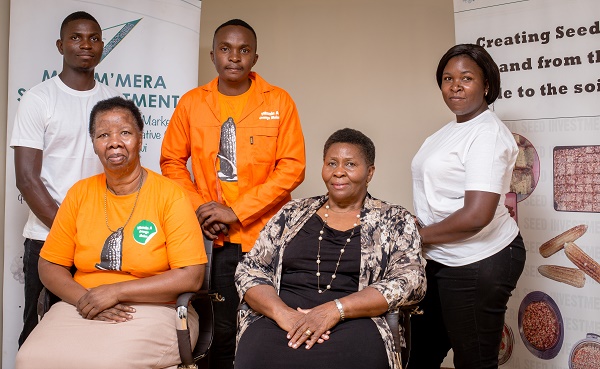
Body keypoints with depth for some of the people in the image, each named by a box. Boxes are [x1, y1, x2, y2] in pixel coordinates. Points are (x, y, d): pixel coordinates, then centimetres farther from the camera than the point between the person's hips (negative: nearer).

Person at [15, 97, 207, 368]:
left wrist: (116, 291, -15)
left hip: (150, 310, -4)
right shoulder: (80, 193, 9)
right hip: (80, 309, 4)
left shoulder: (170, 195, -5)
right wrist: (84, 299, -10)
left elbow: (191, 277, -11)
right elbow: (49, 266, 11)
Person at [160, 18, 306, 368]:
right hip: (211, 237, 2)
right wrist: (199, 207, -8)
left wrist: (235, 212, -14)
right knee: (221, 329, 9)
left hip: (266, 236, -1)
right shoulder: (191, 102, 4)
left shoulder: (279, 102, -3)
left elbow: (292, 167, -9)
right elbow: (172, 161, 9)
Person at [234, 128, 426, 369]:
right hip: (278, 322, 1)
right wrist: (283, 312, -10)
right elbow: (250, 270, 12)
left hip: (352, 325, 0)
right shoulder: (292, 213, 17)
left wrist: (335, 310, -14)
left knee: (360, 343, -35)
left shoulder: (395, 221, 11)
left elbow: (410, 281, -2)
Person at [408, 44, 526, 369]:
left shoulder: (487, 133, -17)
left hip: (479, 261, -9)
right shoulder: (453, 128, 12)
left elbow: (477, 216, -26)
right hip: (442, 258, 9)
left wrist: (419, 235, -13)